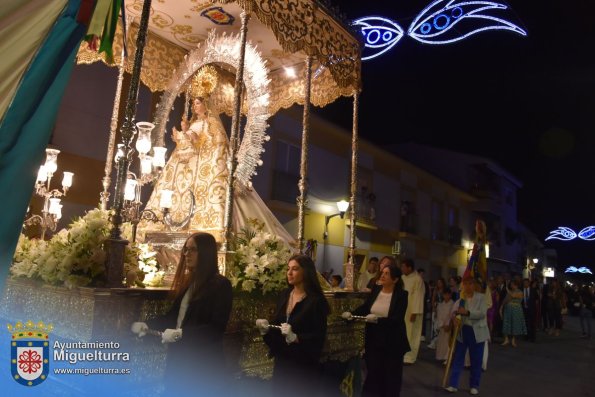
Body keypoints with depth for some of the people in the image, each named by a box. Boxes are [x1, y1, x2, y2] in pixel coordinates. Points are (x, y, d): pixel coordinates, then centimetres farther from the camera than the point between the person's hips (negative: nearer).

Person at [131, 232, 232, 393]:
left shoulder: (220, 284, -13)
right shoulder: (187, 282, 10)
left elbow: (217, 327, -18)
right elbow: (174, 316, 16)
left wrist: (181, 334, -25)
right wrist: (147, 325, 2)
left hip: (204, 363, -7)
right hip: (179, 358, 7)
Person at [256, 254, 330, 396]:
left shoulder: (316, 300, -14)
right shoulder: (284, 296, 5)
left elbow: (319, 337, -15)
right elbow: (277, 325, 11)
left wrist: (295, 338, -29)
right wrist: (266, 328, -8)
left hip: (304, 366, -6)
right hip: (281, 362, 6)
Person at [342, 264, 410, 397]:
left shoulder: (401, 295, -13)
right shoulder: (375, 291, 0)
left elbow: (397, 319, -21)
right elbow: (364, 307, 4)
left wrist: (377, 319, -33)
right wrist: (351, 313, -14)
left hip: (392, 343, -3)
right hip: (374, 340, 3)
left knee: (391, 376, 13)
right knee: (373, 373, 14)